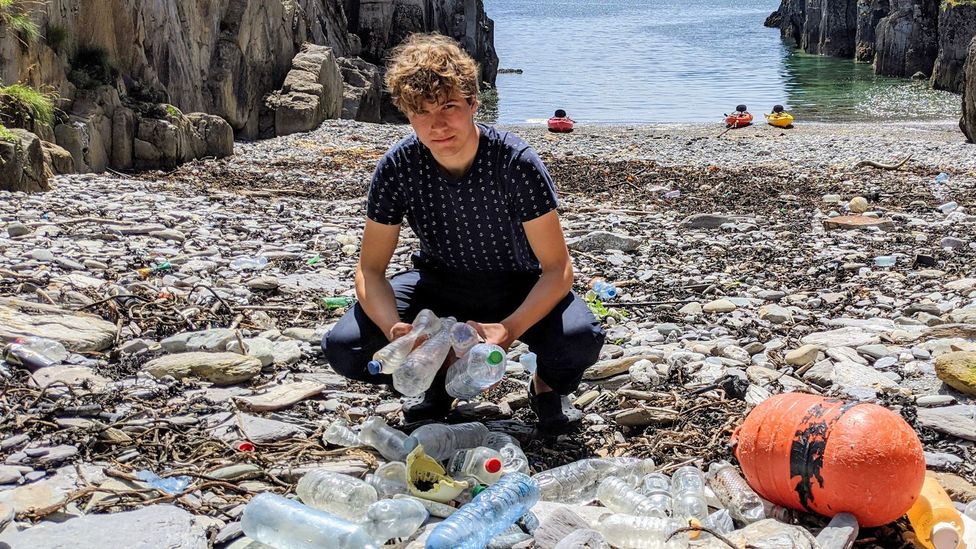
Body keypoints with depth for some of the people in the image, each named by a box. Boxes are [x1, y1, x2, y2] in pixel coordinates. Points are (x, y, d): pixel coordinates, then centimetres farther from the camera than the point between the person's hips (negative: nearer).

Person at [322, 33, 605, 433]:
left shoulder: (517, 163, -26)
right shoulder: (397, 167, -19)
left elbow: (557, 268, -23)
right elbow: (371, 269, -12)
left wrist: (509, 329, -41)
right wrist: (395, 329, -34)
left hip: (518, 286, -2)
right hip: (440, 284, 2)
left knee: (581, 339, -34)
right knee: (344, 348, -21)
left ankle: (548, 384, 6)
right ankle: (439, 378, 11)